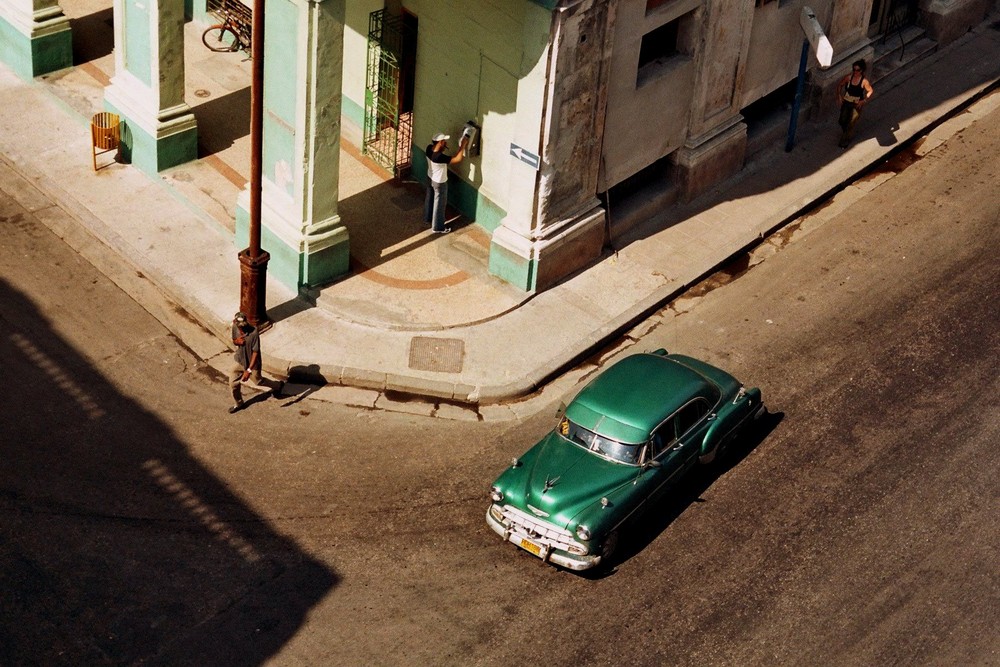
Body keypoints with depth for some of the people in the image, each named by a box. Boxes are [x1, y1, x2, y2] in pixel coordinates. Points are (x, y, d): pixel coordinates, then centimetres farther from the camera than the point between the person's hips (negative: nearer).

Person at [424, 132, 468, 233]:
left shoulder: (429, 148, -17)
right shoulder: (440, 157, -40)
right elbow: (458, 159, -35)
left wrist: (443, 147, -8)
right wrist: (463, 146, -30)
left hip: (430, 178, 8)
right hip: (439, 182, -8)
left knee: (429, 199, 29)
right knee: (439, 204, 12)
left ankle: (428, 217, 53)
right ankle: (437, 227, 29)